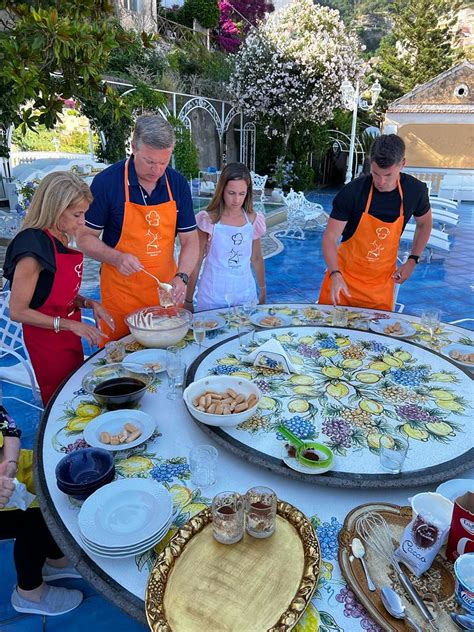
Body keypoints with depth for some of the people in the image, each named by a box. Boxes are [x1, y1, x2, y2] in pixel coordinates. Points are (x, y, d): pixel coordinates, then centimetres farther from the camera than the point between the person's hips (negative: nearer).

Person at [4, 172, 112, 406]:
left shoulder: (61, 239, 0)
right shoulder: (32, 246, -25)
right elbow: (18, 312, -21)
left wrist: (88, 303, -5)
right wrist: (70, 325, -21)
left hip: (68, 334, 8)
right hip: (46, 338, -8)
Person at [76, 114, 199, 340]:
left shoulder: (178, 184, -2)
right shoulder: (106, 182, -12)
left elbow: (190, 240, 1)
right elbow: (85, 237, -5)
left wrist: (181, 277, -17)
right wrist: (116, 258, -23)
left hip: (166, 293, 3)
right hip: (121, 296, -3)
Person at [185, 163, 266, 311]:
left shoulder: (253, 220, 1)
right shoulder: (208, 220, -8)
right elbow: (196, 262, -3)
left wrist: (262, 291, 22)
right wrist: (188, 300, 0)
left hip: (246, 293, 3)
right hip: (213, 296, -3)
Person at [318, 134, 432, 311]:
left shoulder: (415, 190, -7)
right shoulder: (352, 192, -18)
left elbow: (424, 224, 12)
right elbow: (330, 237, -16)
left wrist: (412, 260, 2)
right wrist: (335, 274, -31)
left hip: (382, 282, 2)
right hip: (344, 275, -2)